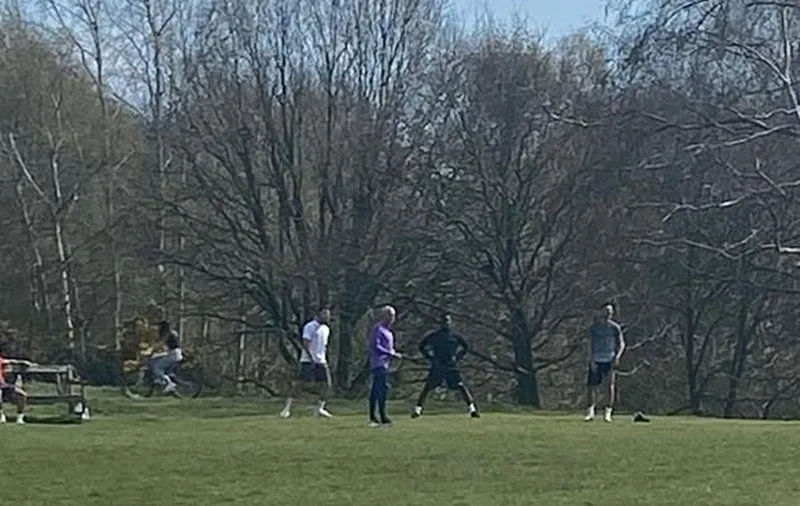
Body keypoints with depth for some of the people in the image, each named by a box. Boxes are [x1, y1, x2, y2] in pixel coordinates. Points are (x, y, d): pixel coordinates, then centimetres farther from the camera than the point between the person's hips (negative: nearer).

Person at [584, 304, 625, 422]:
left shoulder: (615, 327, 3)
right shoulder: (594, 327, 2)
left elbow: (621, 343, 5)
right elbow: (591, 345, 1)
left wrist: (618, 356, -13)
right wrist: (592, 361, -9)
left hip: (609, 361, 0)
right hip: (596, 361, 0)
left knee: (609, 385, -9)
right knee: (591, 386, 0)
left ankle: (608, 413, -3)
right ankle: (591, 412, 14)